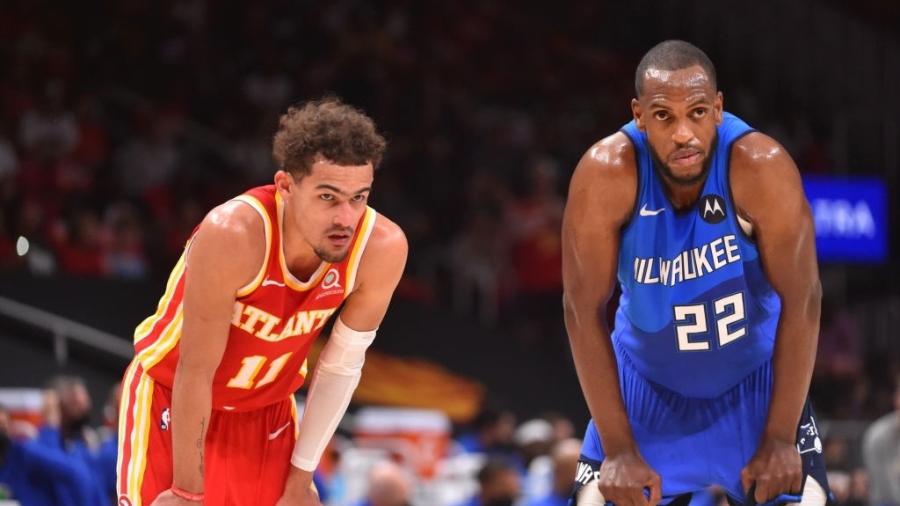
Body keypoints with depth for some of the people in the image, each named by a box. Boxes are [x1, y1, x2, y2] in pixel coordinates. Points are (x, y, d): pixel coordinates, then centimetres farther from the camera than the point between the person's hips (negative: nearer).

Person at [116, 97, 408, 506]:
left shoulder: (382, 248, -22)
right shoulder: (232, 235, -35)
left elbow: (341, 368, -9)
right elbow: (196, 372, -28)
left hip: (269, 408, 4)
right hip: (171, 398, -4)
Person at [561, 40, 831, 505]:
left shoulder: (762, 167, -26)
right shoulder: (606, 173, -25)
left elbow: (802, 299, -19)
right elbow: (584, 308, -18)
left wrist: (779, 440, -18)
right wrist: (619, 450, -18)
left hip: (756, 379, 0)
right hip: (647, 382, 1)